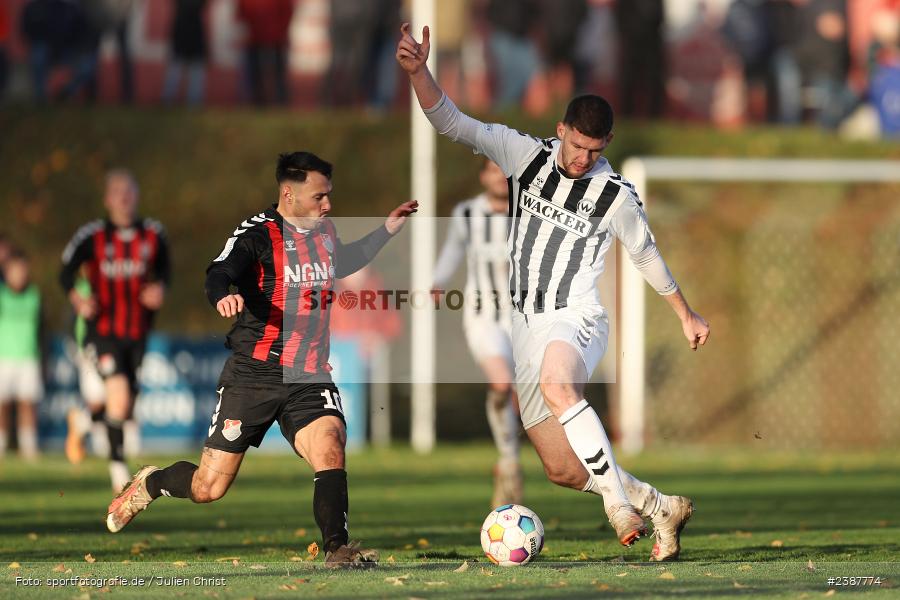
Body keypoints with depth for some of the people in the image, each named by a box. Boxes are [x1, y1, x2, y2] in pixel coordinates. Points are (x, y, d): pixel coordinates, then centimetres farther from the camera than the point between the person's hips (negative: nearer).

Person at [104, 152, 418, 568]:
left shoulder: (325, 231, 10)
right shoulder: (259, 233, -11)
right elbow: (220, 273, -28)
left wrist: (386, 231, 28)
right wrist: (223, 296, -51)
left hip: (309, 377, 5)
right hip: (254, 374, -4)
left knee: (330, 448, -25)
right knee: (209, 488, 2)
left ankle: (337, 548, -20)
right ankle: (150, 484, 33)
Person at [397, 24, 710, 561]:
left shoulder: (617, 195, -3)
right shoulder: (524, 154, 2)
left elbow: (647, 254, 14)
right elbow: (451, 122, -3)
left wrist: (687, 316, 23)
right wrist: (418, 71, -19)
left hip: (576, 320, -4)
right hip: (528, 325, 4)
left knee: (556, 385, -41)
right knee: (563, 470, 0)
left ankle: (617, 500, -36)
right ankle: (661, 508, 19)